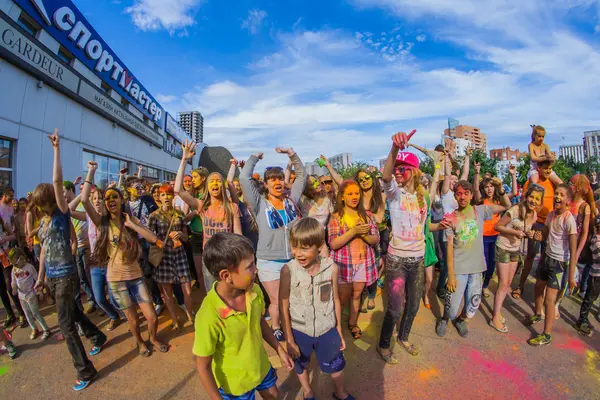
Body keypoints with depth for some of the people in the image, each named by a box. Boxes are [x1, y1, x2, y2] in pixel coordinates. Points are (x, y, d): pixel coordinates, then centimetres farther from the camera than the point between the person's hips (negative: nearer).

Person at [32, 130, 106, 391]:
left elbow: (57, 182, -23)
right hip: (52, 277, 8)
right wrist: (40, 277, 19)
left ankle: (86, 371, 8)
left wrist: (56, 149, -23)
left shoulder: (62, 215, -12)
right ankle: (98, 338, 44)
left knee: (65, 324, -4)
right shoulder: (44, 221, 8)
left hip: (66, 276, -8)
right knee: (72, 313, 22)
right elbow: (43, 250, 16)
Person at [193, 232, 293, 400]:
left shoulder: (254, 291, -19)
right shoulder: (209, 316, -36)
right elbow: (203, 367, -22)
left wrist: (280, 350, 7)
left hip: (261, 367, 5)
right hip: (235, 383, -4)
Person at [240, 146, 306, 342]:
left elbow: (302, 175, 8)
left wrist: (291, 153, 1)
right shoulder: (260, 203, -7)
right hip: (269, 262, -3)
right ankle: (276, 329, 37)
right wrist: (255, 157, -4)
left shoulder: (291, 199, 2)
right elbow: (244, 178, -16)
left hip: (292, 260, 3)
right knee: (276, 302, 10)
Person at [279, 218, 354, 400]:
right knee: (301, 365, 27)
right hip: (299, 330, 0)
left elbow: (335, 300, -5)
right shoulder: (288, 270, -25)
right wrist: (289, 340, -8)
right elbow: (283, 307, -15)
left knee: (336, 365, 24)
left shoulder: (331, 268, -19)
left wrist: (339, 329, 6)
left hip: (327, 329, 1)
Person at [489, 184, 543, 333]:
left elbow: (527, 232, 13)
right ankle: (495, 318, 9)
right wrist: (514, 232, -29)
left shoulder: (534, 215, -1)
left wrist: (530, 234, -9)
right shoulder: (515, 210, -22)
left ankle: (497, 311, 30)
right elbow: (497, 226, -17)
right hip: (503, 248, -7)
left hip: (516, 250, 7)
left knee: (508, 284, 15)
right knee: (503, 284, -3)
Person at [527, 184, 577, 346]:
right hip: (547, 257, 7)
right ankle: (537, 315, 47)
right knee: (538, 287, 22)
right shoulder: (551, 215, 1)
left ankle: (546, 335, 9)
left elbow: (573, 250, -20)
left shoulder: (569, 219, -20)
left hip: (559, 263, -7)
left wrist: (571, 276, -20)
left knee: (549, 299, -5)